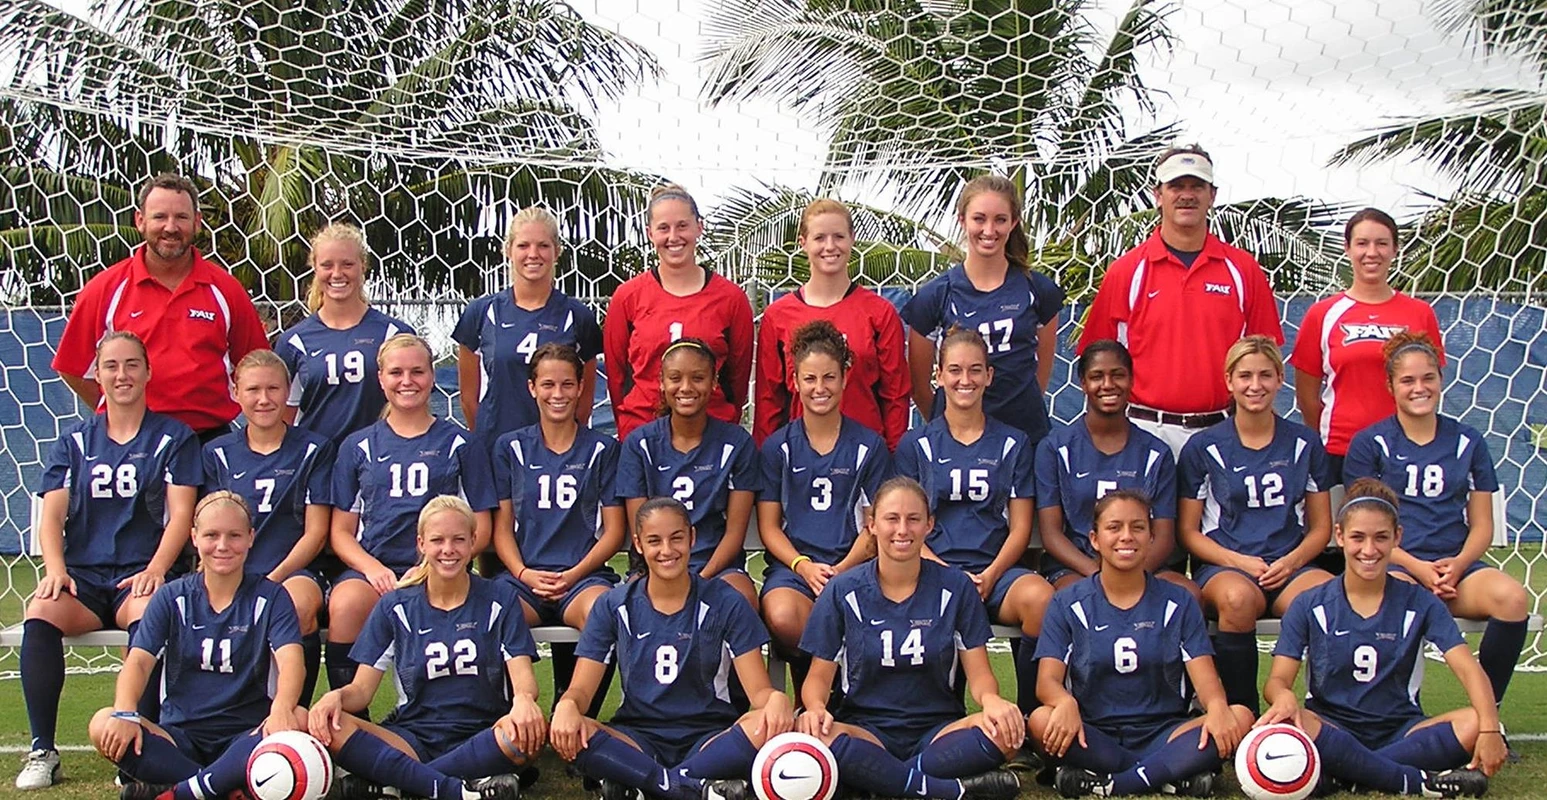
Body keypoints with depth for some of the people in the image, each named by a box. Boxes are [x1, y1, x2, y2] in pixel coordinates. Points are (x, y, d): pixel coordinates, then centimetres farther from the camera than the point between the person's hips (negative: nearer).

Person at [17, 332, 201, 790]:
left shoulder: (173, 438, 9)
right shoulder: (74, 442, 17)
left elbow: (181, 513, 0)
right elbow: (51, 515, 9)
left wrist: (156, 569, -17)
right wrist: (55, 569, -11)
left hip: (140, 576, -2)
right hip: (82, 575, 3)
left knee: (148, 615, -37)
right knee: (40, 614, -30)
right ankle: (42, 751, -23)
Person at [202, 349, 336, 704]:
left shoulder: (313, 450, 9)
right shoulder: (218, 453, 17)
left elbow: (315, 533, 3)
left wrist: (273, 580, -11)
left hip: (294, 571, -2)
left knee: (298, 606, -38)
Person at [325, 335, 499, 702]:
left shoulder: (458, 443, 12)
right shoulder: (359, 446, 17)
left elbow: (480, 529, 8)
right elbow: (341, 530, 13)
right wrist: (373, 568, -7)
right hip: (370, 566, 2)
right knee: (345, 605, -33)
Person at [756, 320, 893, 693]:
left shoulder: (869, 446, 9)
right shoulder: (778, 446, 10)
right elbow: (769, 526, 7)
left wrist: (842, 570, -11)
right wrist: (803, 565, -11)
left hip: (852, 566, -1)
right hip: (791, 563, 1)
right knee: (782, 618, -34)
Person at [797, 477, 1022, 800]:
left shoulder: (956, 587, 3)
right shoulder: (842, 591, 2)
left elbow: (979, 673, 2)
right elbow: (820, 675, 3)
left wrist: (991, 699, -23)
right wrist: (816, 708, -21)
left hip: (938, 728, 1)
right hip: (866, 729, -1)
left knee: (1007, 730, -30)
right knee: (809, 734, -35)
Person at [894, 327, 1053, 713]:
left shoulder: (1013, 443, 16)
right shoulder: (916, 444, 13)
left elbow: (1020, 527, 10)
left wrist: (990, 576, -8)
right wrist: (949, 575, -10)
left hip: (996, 570, 2)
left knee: (1040, 597, -33)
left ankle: (1030, 713, -17)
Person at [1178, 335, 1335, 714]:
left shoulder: (1304, 444, 13)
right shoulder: (1203, 448, 6)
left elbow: (1321, 526, 14)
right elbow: (1188, 531, 5)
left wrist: (1291, 561, -7)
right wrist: (1239, 561, -11)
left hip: (1289, 566, 2)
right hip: (1222, 566, -2)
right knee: (1238, 597, -39)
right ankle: (1240, 712, -24)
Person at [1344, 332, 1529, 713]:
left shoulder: (1468, 442, 15)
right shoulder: (1369, 444, 6)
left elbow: (1482, 524, 14)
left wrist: (1458, 563, -7)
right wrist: (1416, 567, -12)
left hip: (1456, 566, 3)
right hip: (1394, 565, -3)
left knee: (1513, 597, -30)